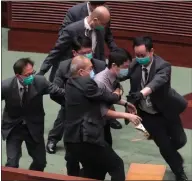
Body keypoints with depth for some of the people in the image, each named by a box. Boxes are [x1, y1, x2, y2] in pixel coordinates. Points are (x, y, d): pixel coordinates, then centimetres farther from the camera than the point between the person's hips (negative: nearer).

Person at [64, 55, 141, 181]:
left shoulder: (71, 83, 14)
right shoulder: (86, 83, -14)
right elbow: (107, 97, -4)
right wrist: (117, 94, 18)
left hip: (72, 139, 9)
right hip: (86, 138, -9)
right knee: (117, 166, 4)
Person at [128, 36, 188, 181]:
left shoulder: (163, 66, -26)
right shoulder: (134, 66, -12)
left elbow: (157, 81, -48)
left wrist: (141, 93, -64)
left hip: (166, 111, -2)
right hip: (148, 115, 2)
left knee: (180, 140, 10)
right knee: (164, 146, 7)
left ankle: (173, 157, 47)